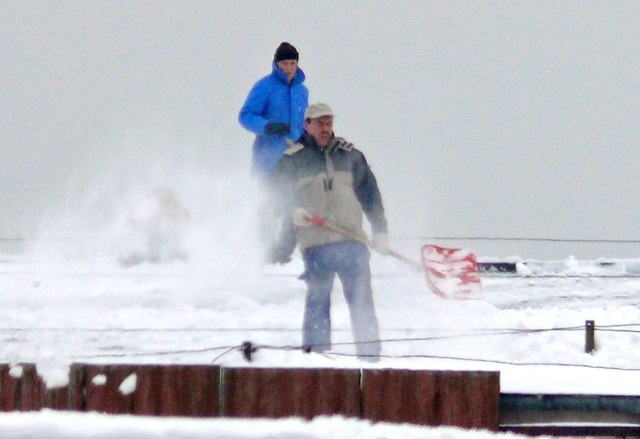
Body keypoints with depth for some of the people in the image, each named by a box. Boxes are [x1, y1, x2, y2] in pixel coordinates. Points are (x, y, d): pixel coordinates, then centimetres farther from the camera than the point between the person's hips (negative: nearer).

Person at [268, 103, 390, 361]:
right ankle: (316, 353, -1)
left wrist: (380, 231, 9)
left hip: (352, 240, 2)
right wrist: (294, 212, -15)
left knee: (362, 298, -3)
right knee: (318, 298, -6)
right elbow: (280, 194, 6)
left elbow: (369, 193, 16)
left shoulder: (350, 155, 16)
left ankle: (369, 353, -1)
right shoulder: (292, 160, 9)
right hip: (315, 241, -2)